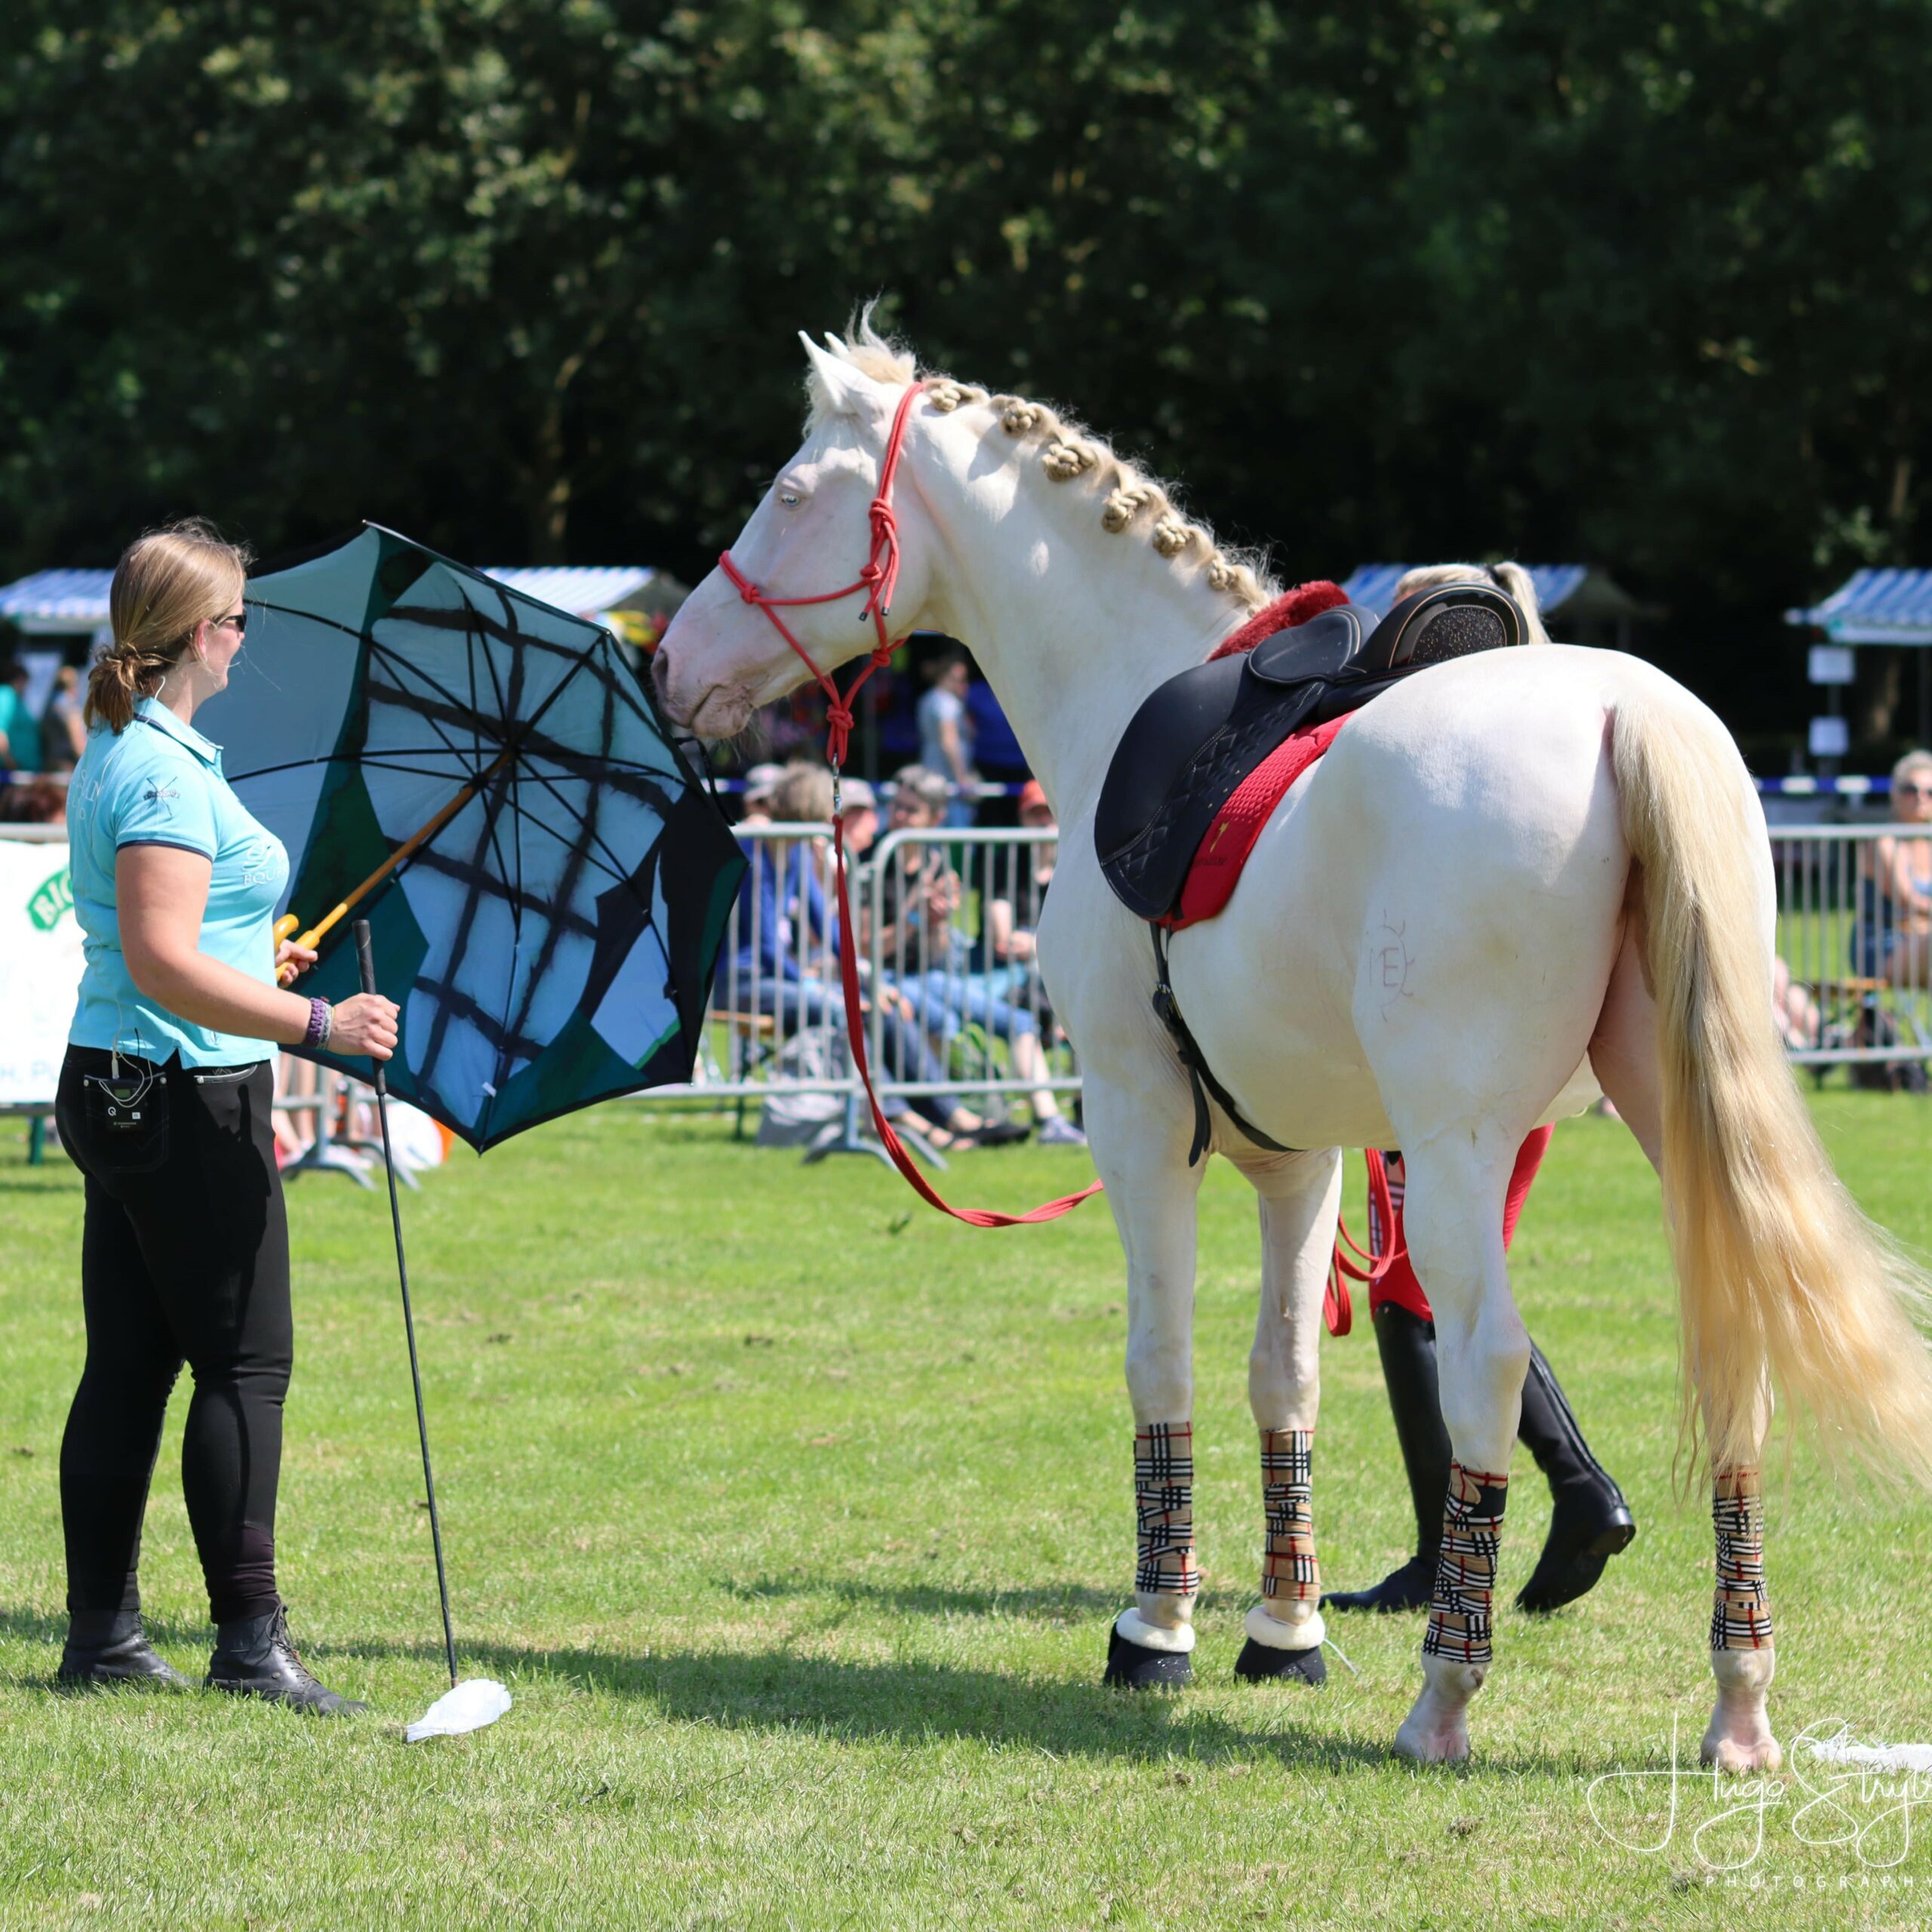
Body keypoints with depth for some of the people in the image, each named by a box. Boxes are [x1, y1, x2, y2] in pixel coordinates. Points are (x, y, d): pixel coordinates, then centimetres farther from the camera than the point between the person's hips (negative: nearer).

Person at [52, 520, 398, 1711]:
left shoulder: (118, 755, 15)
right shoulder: (165, 773, -17)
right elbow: (163, 965, -25)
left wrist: (255, 964, 38)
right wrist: (314, 1023, -28)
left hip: (113, 1084, 10)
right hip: (188, 1098, -10)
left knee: (130, 1366, 11)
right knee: (245, 1364, -6)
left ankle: (103, 1633, 14)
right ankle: (250, 1637, -4)